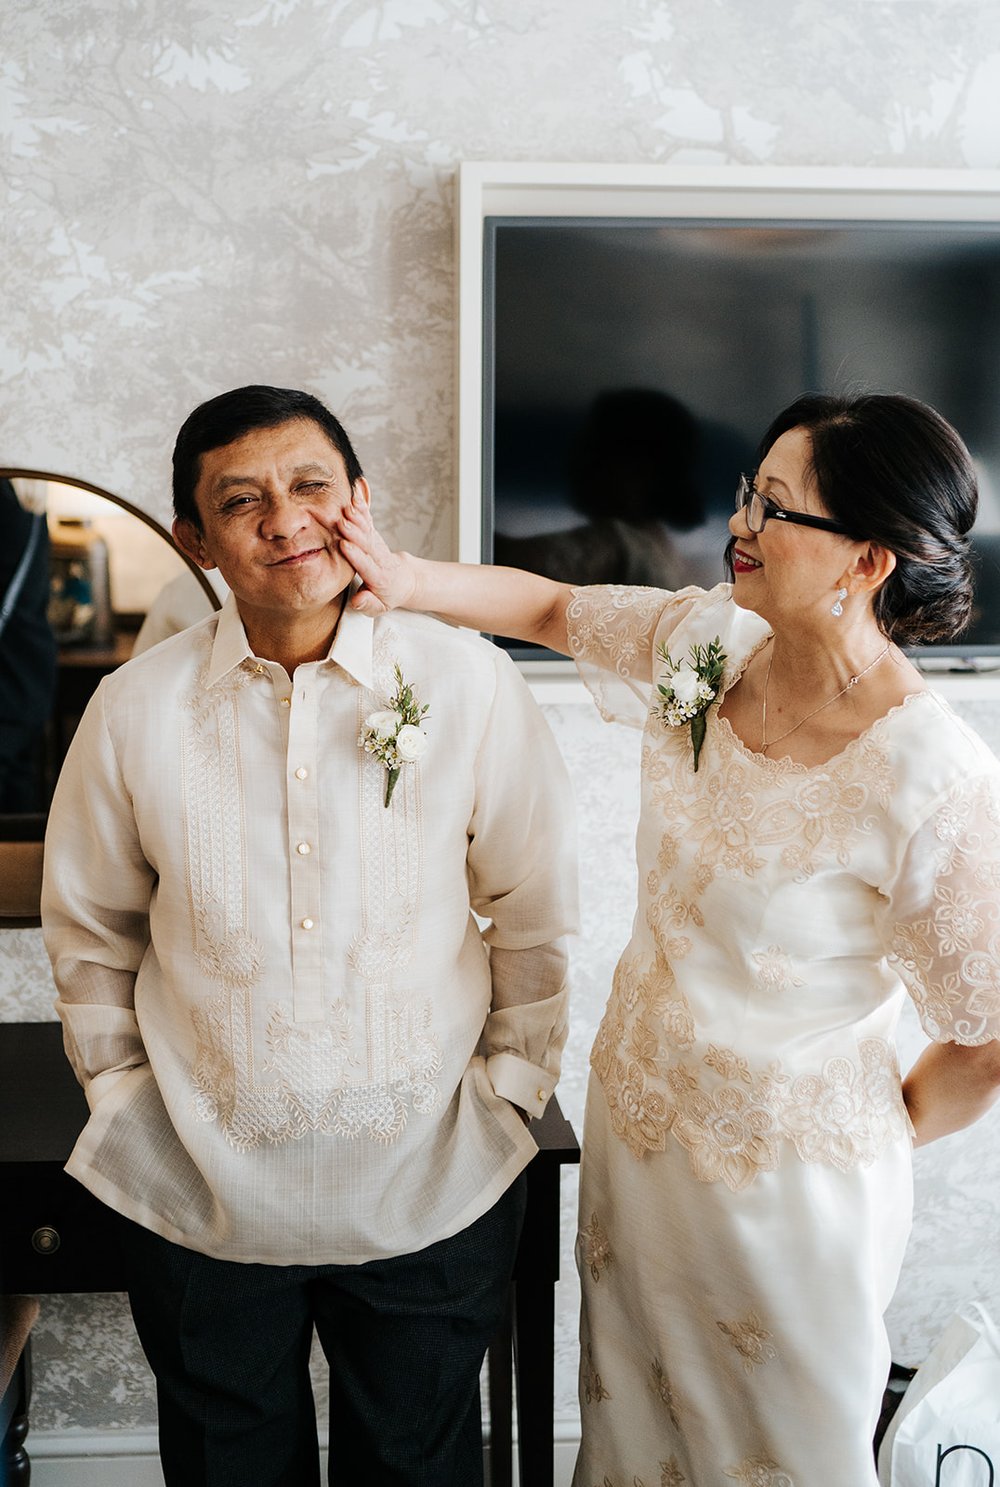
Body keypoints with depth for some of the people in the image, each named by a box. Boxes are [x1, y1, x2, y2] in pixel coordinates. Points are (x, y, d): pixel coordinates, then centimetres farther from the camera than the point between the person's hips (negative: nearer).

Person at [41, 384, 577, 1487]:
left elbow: (534, 915, 0)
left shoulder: (470, 686, -11)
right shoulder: (135, 711, -8)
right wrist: (124, 1095, 4)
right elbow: (89, 930, 6)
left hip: (431, 1187, 0)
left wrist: (509, 1089, 0)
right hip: (198, 1190, 1)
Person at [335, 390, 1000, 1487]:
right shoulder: (708, 642, -10)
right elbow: (553, 608, 8)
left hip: (783, 1175, -6)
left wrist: (884, 1136, -3)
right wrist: (407, 579, -7)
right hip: (636, 1109, 6)